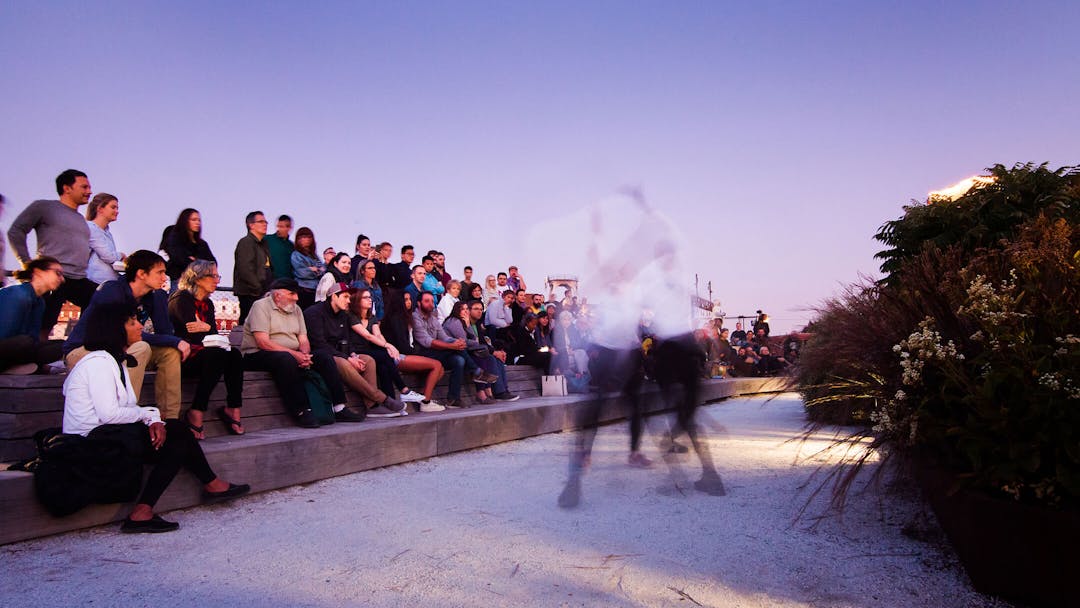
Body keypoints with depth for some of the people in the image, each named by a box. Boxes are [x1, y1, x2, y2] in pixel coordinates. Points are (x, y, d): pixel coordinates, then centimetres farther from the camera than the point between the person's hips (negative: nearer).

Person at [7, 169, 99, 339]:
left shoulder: (81, 220, 25)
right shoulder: (44, 207, 5)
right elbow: (15, 231, 0)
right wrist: (27, 263, -6)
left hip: (79, 281, 7)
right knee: (41, 330, -9)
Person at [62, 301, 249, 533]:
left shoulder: (116, 360, 16)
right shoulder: (99, 362, -14)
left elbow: (125, 409, 10)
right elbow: (109, 414, -24)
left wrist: (153, 420, -10)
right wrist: (150, 415, -9)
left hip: (104, 435, 9)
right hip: (91, 441, -9)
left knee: (177, 439, -7)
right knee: (176, 433, -16)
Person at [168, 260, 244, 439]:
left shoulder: (208, 304, 19)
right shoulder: (181, 299, -6)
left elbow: (212, 335, 9)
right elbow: (193, 336, -17)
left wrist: (205, 328, -9)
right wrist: (208, 329, -4)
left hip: (201, 354, 7)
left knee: (234, 355, -21)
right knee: (217, 355, -33)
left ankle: (233, 409, -23)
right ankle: (196, 414, -28)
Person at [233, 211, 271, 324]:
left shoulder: (262, 243, 20)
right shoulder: (246, 242, -7)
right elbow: (245, 270, -17)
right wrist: (258, 288, -17)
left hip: (261, 293, 8)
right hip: (249, 293, -8)